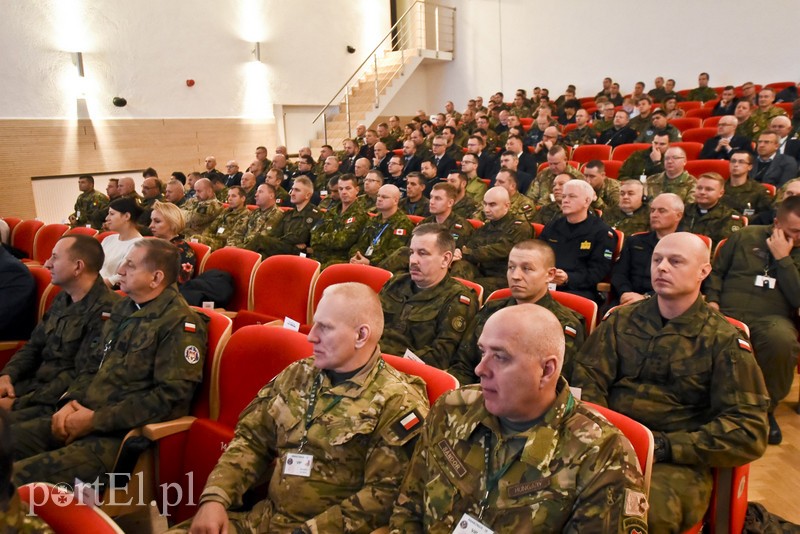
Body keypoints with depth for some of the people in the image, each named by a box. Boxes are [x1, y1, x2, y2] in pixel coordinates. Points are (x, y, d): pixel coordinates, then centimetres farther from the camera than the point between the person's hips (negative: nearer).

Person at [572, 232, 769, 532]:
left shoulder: (724, 341, 3)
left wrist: (663, 445, -13)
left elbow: (748, 431, -3)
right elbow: (587, 378, 7)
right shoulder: (622, 320, 12)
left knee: (651, 508, -35)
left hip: (679, 462, -2)